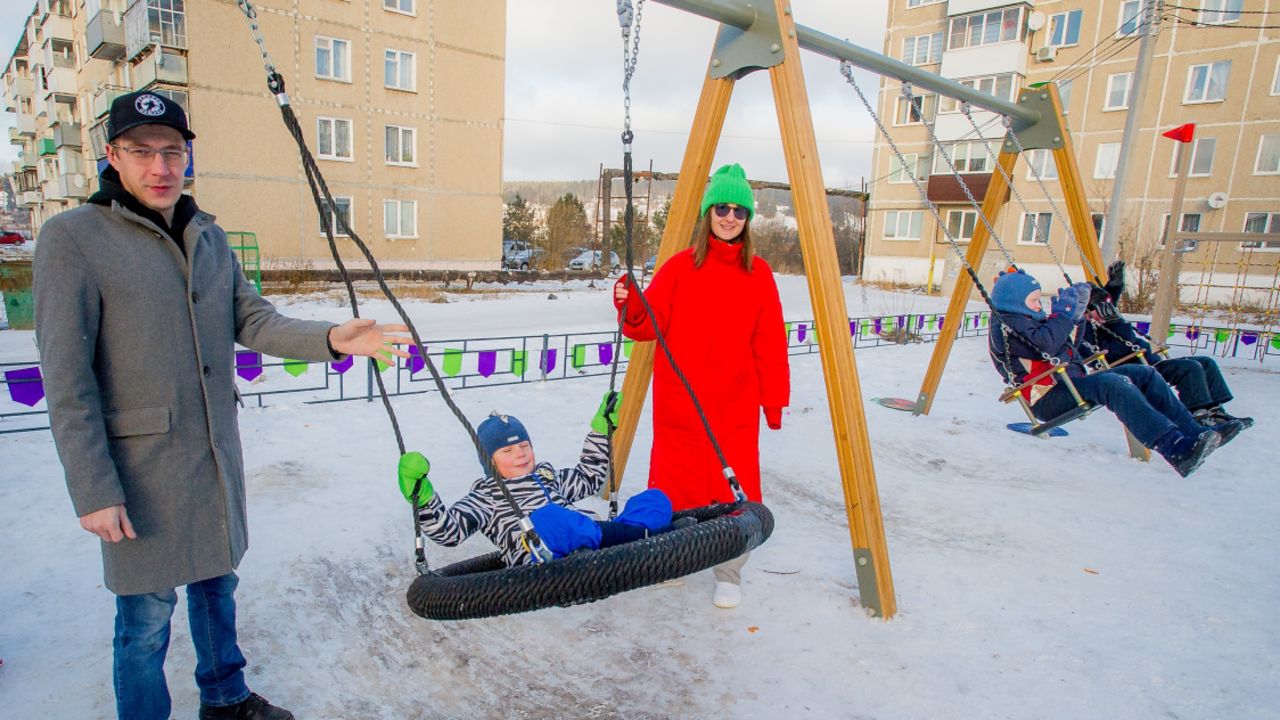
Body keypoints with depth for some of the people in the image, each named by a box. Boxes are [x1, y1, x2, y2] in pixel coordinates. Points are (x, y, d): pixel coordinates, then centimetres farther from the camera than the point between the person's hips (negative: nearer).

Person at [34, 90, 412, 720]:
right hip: (143, 466, -6)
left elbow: (251, 320, 2)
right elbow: (67, 380, -14)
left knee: (216, 583, 21)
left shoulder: (209, 236, 8)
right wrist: (92, 490, -16)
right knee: (147, 617, 8)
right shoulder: (72, 238, -11)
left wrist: (329, 339, -17)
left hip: (218, 455, 6)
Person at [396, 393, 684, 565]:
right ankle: (648, 536, -40)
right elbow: (450, 529, 5)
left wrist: (602, 428, 44)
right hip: (547, 556, -7)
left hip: (594, 543, 7)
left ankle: (632, 542, -41)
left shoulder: (548, 475, 37)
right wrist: (422, 496, -11)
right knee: (545, 517, -41)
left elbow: (589, 477, 49)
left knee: (655, 499, -7)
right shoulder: (486, 494, 19)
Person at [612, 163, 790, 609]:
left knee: (733, 487, 2)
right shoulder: (680, 266, 2)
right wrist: (630, 306, -21)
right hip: (678, 401, 0)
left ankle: (729, 572, 21)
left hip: (736, 405, 0)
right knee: (676, 484, 8)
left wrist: (774, 399, 2)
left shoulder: (758, 272, 4)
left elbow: (770, 344, 4)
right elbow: (649, 326, -1)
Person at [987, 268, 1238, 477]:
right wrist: (1063, 312, -11)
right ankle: (1176, 449, -42)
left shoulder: (1031, 320, 24)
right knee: (1112, 383, -33)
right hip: (1048, 398, -11)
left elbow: (1068, 346, 32)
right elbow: (1047, 344, -25)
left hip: (1072, 385, 11)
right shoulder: (1007, 326, -8)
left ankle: (1194, 431, -7)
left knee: (1143, 374, 2)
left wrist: (1076, 314, 21)